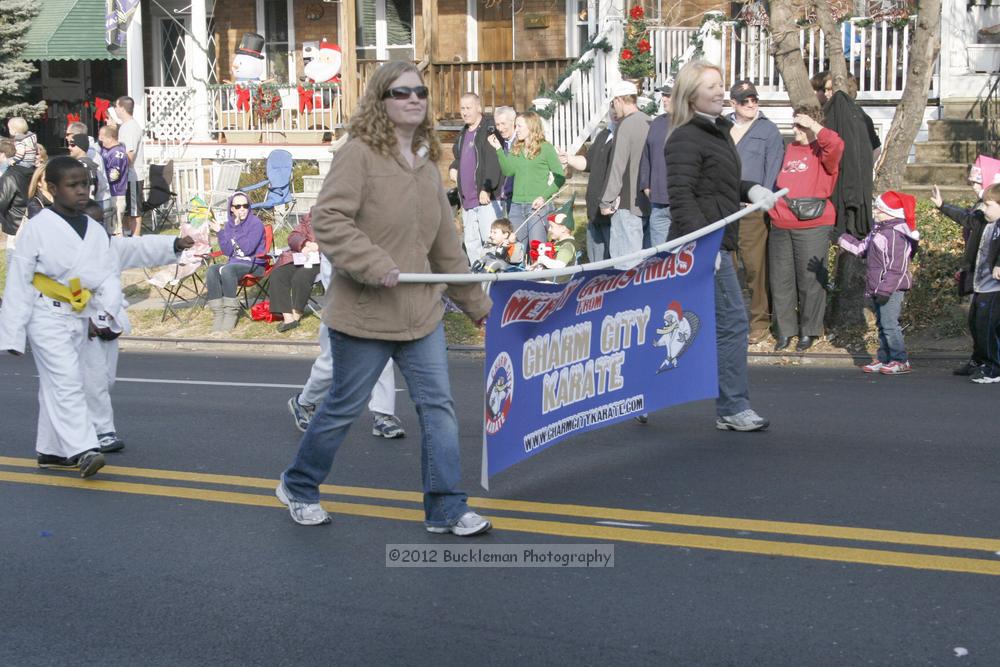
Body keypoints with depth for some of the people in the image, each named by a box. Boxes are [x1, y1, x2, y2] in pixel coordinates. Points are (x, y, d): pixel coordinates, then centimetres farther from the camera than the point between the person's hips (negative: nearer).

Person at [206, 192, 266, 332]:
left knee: (227, 270, -34)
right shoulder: (229, 224, 10)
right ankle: (218, 314, -24)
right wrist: (220, 233, -5)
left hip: (254, 265, -6)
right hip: (234, 262, 6)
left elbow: (247, 249, -16)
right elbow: (227, 251, 7)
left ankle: (231, 312, -26)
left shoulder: (256, 223, -8)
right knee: (212, 270, -24)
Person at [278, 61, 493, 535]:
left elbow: (446, 246, 17)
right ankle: (298, 487, 29)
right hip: (364, 313, -7)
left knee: (438, 405, 4)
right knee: (344, 407, 7)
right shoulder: (359, 154, -12)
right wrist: (375, 266, -29)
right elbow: (328, 221, -22)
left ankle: (445, 509, 13)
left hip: (421, 311, 7)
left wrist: (475, 302, 19)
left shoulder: (426, 161, 11)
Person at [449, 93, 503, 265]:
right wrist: (453, 168, 13)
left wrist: (486, 189, -22)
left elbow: (493, 162, -17)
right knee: (471, 243, 12)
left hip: (487, 199, -9)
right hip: (467, 199, 9)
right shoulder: (464, 133, 18)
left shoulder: (489, 129, -8)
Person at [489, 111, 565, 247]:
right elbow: (508, 170, 0)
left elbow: (560, 177, -4)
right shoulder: (516, 149, 13)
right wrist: (498, 149, -8)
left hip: (537, 206, -5)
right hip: (516, 205, 5)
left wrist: (544, 197, -14)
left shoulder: (545, 148, -2)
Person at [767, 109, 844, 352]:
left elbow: (835, 145, -25)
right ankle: (785, 330, 17)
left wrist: (813, 124, -18)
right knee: (781, 280, 8)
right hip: (780, 227, 6)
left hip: (812, 227, -6)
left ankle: (809, 331, 11)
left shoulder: (822, 151, -1)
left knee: (810, 280, 0)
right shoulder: (790, 149, 17)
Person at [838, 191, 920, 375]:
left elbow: (897, 268, -23)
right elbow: (862, 248, 21)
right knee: (882, 325, 15)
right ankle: (883, 359, 23)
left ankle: (901, 361, -1)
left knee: (889, 324, -8)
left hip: (892, 290, -10)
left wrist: (885, 289, -25)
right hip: (878, 289, 10)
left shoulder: (897, 235, -20)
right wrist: (841, 239, 15)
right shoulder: (878, 230, 12)